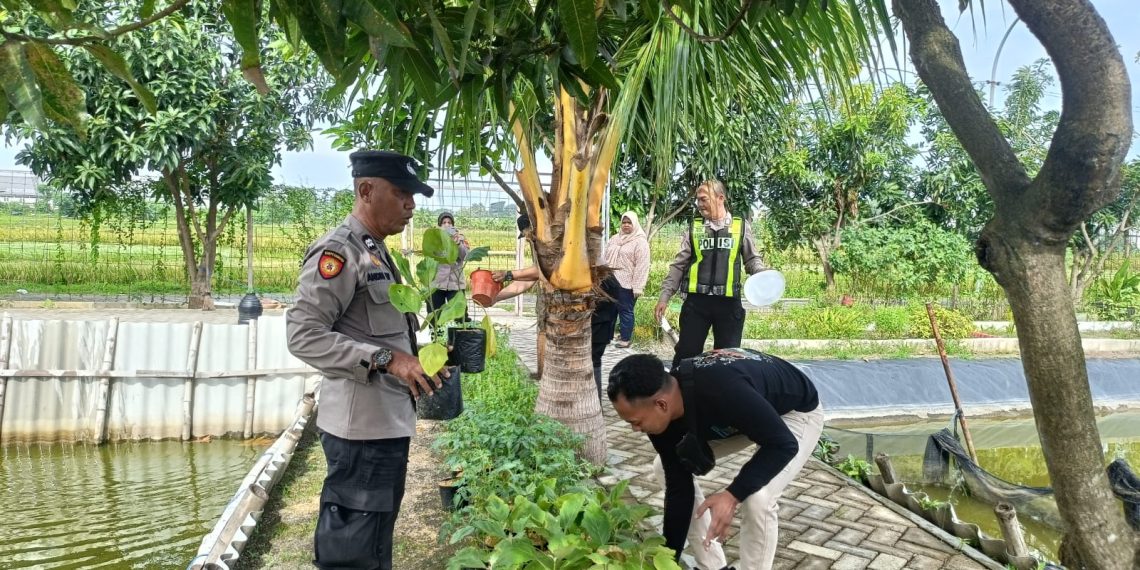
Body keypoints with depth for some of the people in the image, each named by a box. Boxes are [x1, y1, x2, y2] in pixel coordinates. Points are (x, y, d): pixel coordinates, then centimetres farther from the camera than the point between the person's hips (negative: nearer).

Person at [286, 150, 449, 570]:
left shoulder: (376, 252, 15)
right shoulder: (339, 251, -15)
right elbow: (304, 335, -23)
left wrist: (415, 361, 12)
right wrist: (385, 359, -27)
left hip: (389, 421, 10)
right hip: (362, 426, -10)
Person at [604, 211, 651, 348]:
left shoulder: (640, 242, -8)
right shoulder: (614, 239, 14)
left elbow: (642, 266, -13)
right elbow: (607, 259, 19)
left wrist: (638, 286, -18)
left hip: (627, 283, -6)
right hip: (612, 281, 7)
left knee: (625, 310, -1)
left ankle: (625, 338, 8)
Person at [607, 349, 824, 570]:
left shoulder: (723, 392, -44)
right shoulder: (661, 417, -20)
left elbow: (784, 444, -31)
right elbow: (678, 484, -10)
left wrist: (733, 495, -37)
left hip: (797, 411, -7)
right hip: (744, 412, 7)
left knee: (757, 498, -27)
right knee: (666, 468, 1)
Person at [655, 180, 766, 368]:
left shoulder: (741, 226, 6)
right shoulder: (694, 227, 8)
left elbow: (752, 259, 13)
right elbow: (679, 265, 8)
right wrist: (664, 297, 1)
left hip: (729, 301, 0)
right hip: (696, 301, 0)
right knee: (686, 352, 2)